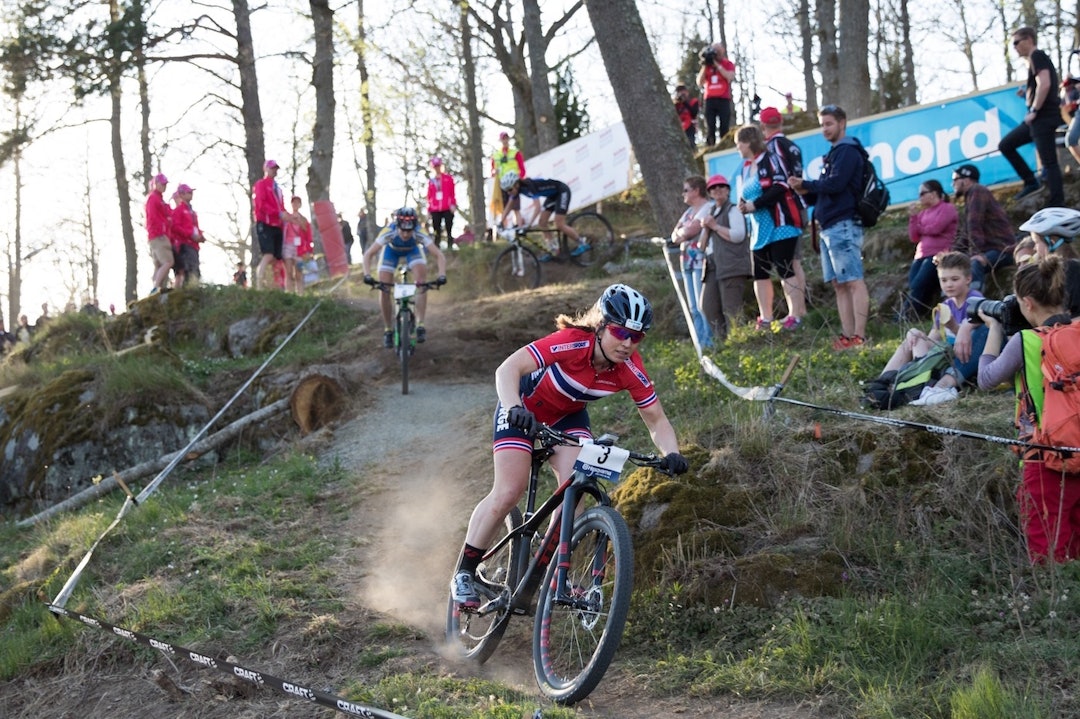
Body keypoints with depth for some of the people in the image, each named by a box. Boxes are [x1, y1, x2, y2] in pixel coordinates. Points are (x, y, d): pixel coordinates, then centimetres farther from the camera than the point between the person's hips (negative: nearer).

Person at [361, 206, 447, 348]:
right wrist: (367, 275, -55)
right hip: (391, 250, 0)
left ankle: (420, 325, -19)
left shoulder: (419, 234, -38)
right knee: (384, 289, -12)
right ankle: (388, 330, 4)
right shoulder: (389, 233, -39)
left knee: (422, 282, -24)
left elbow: (439, 255, -39)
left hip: (412, 250, 0)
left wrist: (442, 275, -55)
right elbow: (368, 254, -40)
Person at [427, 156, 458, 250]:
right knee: (437, 232, 2)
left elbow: (452, 192, 3)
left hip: (447, 208, -2)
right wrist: (429, 209, 10)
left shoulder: (448, 178, 7)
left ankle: (450, 247, -3)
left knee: (449, 230, -4)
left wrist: (453, 204, -7)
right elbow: (429, 196, 14)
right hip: (435, 210, 2)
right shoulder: (431, 181, 14)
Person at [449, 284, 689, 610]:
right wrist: (514, 408, -61)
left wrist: (671, 453, -35)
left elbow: (656, 420, -15)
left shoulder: (630, 370, -24)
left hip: (568, 417, 4)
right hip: (524, 409, -4)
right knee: (508, 492, -13)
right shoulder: (572, 342, -37)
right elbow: (507, 369, -43)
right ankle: (464, 572, 2)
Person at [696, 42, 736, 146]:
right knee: (710, 129, -4)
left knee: (724, 129, -7)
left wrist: (717, 64, -8)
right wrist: (704, 66, 2)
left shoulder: (728, 64, 8)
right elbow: (699, 83, 10)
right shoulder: (706, 65, 17)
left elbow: (730, 77, -11)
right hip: (709, 100, 3)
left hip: (723, 99, -3)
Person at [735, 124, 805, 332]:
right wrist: (743, 205, 2)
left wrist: (755, 204, -17)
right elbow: (744, 196, 26)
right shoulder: (745, 168, 17)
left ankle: (795, 316, -10)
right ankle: (765, 319, 12)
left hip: (779, 225, -9)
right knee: (760, 273, 7)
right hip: (759, 229, 9)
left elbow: (781, 186, -19)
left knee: (784, 270, -11)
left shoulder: (769, 160, -8)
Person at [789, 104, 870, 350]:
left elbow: (835, 184, -18)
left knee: (854, 282, -12)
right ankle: (847, 336, 7)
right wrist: (806, 191, 4)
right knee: (839, 284, 7)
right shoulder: (834, 154, 24)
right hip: (829, 227, 10)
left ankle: (859, 336, -16)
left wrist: (805, 184, -5)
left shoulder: (847, 151, -5)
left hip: (843, 225, -10)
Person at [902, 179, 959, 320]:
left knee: (917, 288, -22)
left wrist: (919, 228, 8)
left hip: (938, 255, -6)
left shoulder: (948, 208, 5)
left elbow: (935, 228, -10)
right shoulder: (923, 212, 21)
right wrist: (913, 217, 6)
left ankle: (903, 320, -27)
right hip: (921, 256, 6)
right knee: (915, 290, -13)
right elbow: (914, 237, 14)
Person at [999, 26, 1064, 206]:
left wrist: (1033, 111, -19)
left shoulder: (1037, 56, -10)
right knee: (1005, 145, 14)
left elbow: (1045, 84, -23)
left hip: (1043, 117, -11)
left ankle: (1057, 207, -10)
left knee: (1049, 162, -10)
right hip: (1040, 118, 11)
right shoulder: (1040, 58, 20)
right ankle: (1031, 182, 12)